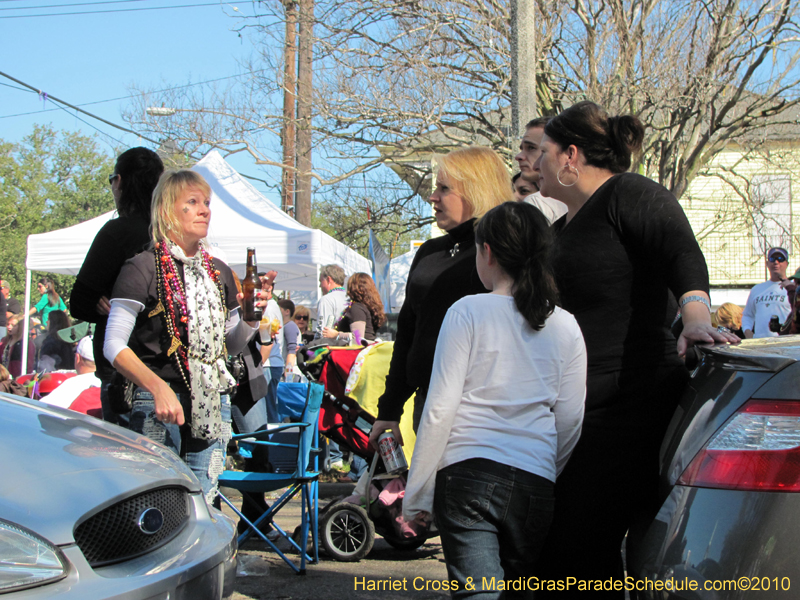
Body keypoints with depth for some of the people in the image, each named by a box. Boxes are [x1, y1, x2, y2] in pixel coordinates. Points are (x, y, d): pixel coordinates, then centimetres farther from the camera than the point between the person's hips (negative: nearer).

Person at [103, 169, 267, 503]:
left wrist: (251, 319, 0)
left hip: (211, 407, 6)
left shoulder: (219, 272, 14)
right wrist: (157, 387, -25)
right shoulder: (143, 269, -5)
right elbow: (113, 346, -11)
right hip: (159, 405, -5)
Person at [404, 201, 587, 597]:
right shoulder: (566, 327, 9)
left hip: (468, 474, -4)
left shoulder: (468, 312, -2)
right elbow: (570, 424, 12)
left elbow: (440, 409, -5)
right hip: (535, 480, 4)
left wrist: (417, 494, 2)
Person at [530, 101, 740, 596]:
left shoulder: (630, 194, -6)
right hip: (574, 411, 9)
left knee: (584, 548, -11)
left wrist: (696, 319, -40)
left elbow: (684, 256, -22)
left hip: (632, 403, -9)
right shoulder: (562, 227, 22)